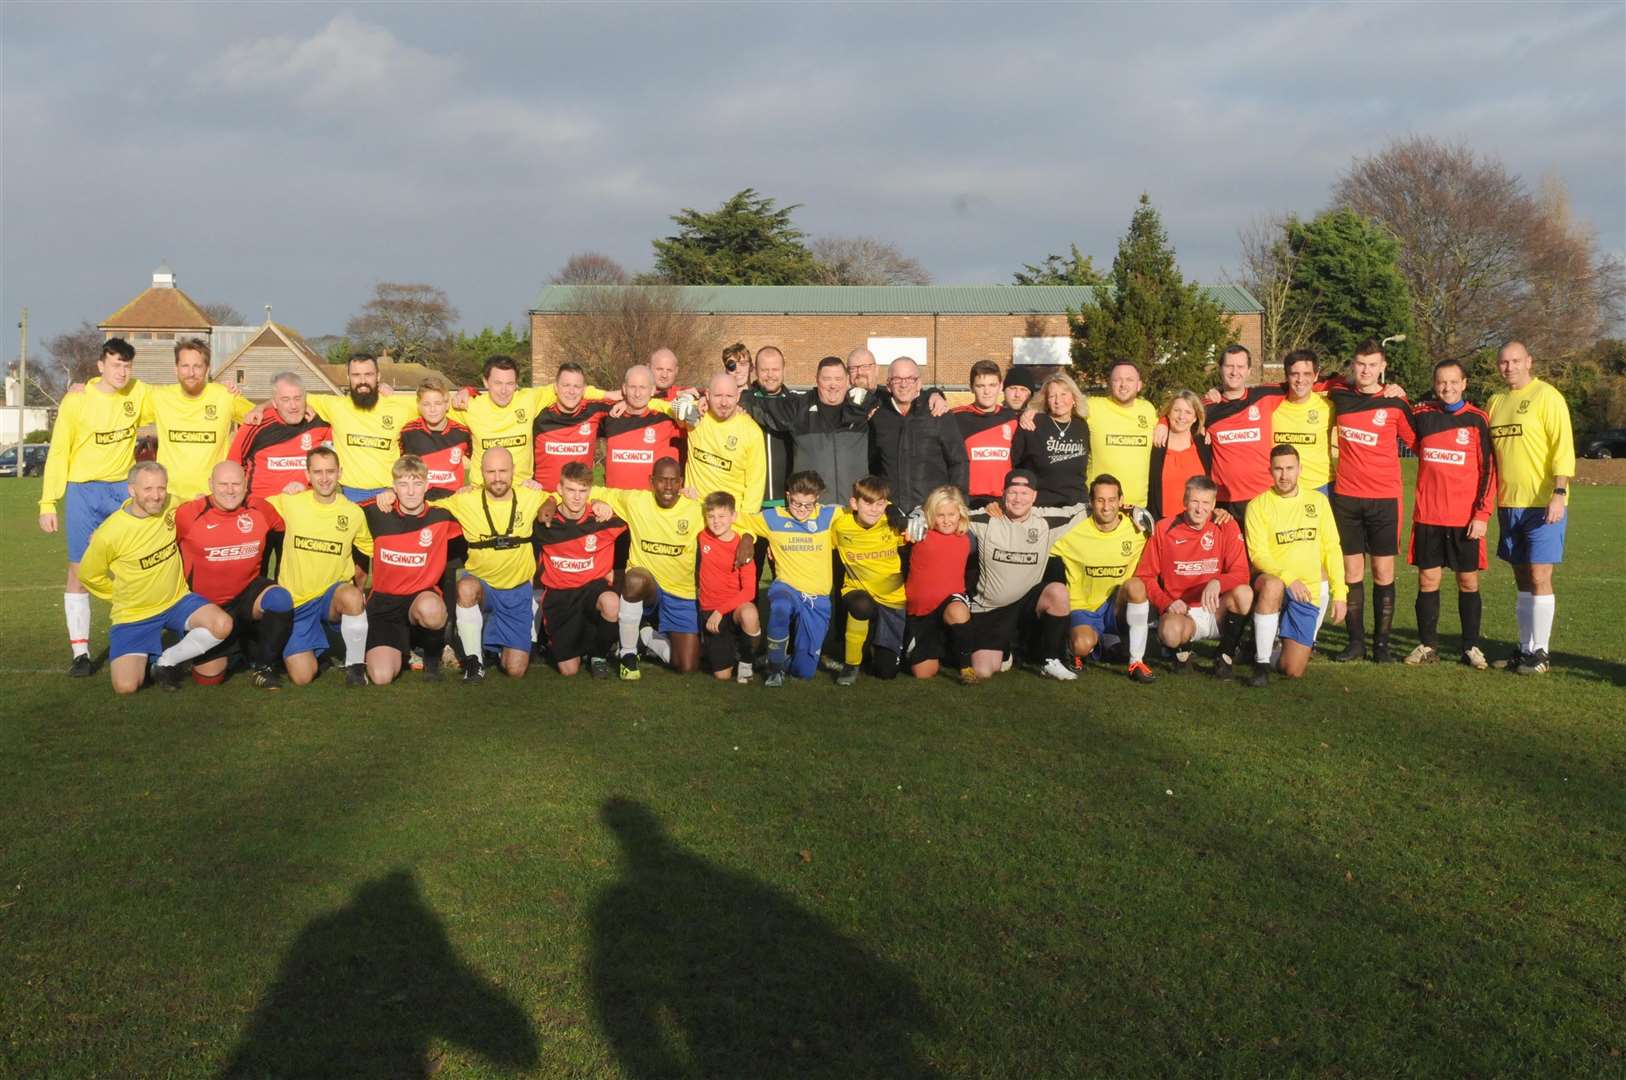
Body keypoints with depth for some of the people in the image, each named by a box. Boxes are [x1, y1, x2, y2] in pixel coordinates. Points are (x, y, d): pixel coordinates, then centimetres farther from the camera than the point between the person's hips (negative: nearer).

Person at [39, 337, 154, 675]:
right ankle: (80, 652, 3)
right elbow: (58, 453, -2)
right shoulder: (76, 401, -6)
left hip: (123, 489, 2)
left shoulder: (139, 393, -1)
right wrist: (48, 503, -7)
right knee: (79, 569, -1)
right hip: (83, 491, -2)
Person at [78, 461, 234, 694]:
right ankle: (145, 657, 19)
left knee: (222, 625, -26)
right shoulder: (109, 534, -20)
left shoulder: (172, 506, -10)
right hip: (133, 614, -3)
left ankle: (167, 661, 0)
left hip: (177, 600, 3)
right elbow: (89, 575, 0)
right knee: (125, 686, -19)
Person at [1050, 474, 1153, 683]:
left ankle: (1137, 662, -23)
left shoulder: (1136, 530, -3)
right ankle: (1097, 640, 9)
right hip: (1083, 609, -1)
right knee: (1082, 645, -33)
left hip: (1116, 609, 1)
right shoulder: (1074, 534, -8)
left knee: (1136, 584, -31)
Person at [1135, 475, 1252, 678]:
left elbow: (1241, 573, -7)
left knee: (1244, 592, -30)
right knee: (1171, 632, -37)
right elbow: (1145, 576, 1)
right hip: (1180, 612, -2)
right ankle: (1182, 652, 4)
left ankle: (1226, 656, -7)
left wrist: (1217, 583, -28)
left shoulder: (1226, 526, -1)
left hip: (1216, 611, 2)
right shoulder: (1165, 529, -2)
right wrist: (1167, 603, -15)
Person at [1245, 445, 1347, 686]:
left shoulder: (1318, 501, 8)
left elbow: (1332, 549, 8)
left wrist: (1339, 593, 1)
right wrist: (1288, 578, -26)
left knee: (1293, 672, -7)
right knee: (1272, 586, -42)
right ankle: (1261, 665, -27)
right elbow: (1258, 554, -11)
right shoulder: (1258, 505, -3)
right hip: (1272, 582, -2)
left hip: (1308, 592, 2)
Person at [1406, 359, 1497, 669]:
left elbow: (1489, 469, -1)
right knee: (1427, 579, 3)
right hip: (1427, 515, 2)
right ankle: (1427, 645, 11)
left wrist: (1483, 514, -8)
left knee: (1468, 581, 4)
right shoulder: (1421, 415, 5)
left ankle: (1471, 647, 12)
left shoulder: (1477, 420, -1)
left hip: (1466, 518, -2)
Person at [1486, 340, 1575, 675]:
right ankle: (1525, 648, 18)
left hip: (1542, 505, -6)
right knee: (1522, 579, 11)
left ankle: (1540, 653, 1)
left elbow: (1564, 447, -13)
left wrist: (1559, 493, -21)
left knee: (1539, 577, -6)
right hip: (1509, 505, 6)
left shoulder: (1546, 396, -7)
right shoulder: (1497, 402, 13)